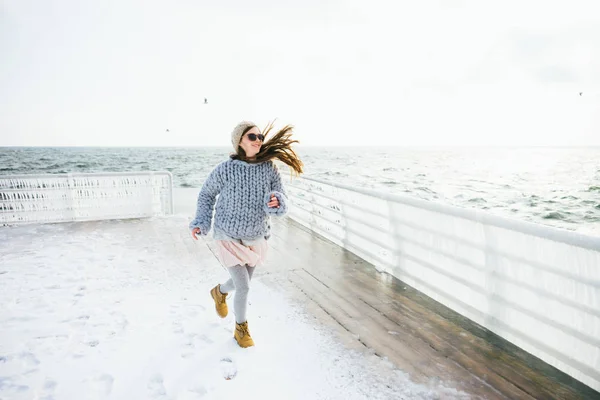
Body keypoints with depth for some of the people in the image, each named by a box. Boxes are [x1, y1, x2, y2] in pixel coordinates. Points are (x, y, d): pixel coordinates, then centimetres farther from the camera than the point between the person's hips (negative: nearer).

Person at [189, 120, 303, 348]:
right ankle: (241, 329, 24)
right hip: (229, 237, -4)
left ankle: (219, 292, 57)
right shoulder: (226, 169, -19)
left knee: (242, 282, 22)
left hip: (255, 238, 4)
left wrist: (276, 203, -35)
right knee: (243, 287, -5)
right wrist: (201, 223, -9)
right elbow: (206, 194, -2)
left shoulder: (270, 169, -13)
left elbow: (282, 204, -12)